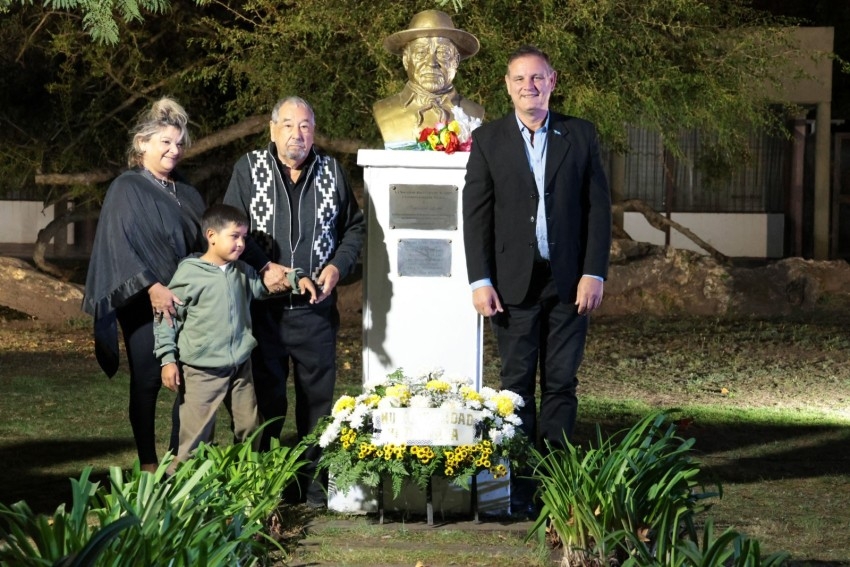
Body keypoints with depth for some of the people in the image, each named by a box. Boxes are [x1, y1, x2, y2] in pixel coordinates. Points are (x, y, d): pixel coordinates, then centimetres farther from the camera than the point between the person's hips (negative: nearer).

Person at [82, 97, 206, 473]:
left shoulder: (187, 195, 17)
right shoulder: (127, 189, -2)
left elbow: (203, 246, 20)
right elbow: (120, 245, -12)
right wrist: (151, 287, -24)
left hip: (186, 303, 5)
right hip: (144, 304, -5)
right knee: (148, 382, -1)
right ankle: (149, 466, 7)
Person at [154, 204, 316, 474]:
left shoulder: (242, 272, 8)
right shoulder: (188, 274, -10)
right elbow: (166, 318, -6)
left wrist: (297, 279, 11)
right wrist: (168, 360, -9)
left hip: (240, 366, 6)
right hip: (202, 371, -6)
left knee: (250, 431, 15)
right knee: (195, 438, -5)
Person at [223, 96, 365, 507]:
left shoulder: (331, 172, 9)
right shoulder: (249, 169, 3)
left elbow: (354, 226, 16)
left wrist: (338, 265, -1)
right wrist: (263, 267, -14)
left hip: (316, 307, 2)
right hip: (264, 307, -2)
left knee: (317, 395, 5)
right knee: (265, 396, 3)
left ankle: (313, 480, 14)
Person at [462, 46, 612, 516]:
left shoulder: (580, 135, 6)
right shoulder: (488, 140, 4)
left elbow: (598, 207, 4)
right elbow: (475, 213, 2)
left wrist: (594, 273, -4)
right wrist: (480, 280, -6)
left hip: (569, 281, 1)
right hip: (513, 281, -1)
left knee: (561, 384, 3)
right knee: (517, 384, 1)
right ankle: (517, 487, 5)